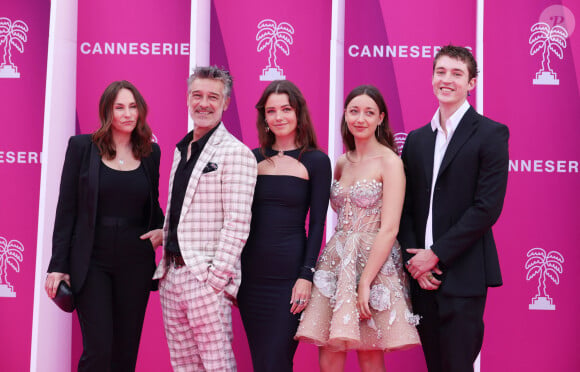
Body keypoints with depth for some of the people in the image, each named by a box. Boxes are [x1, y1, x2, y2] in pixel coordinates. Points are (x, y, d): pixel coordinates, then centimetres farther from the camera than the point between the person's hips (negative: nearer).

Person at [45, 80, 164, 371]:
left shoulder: (151, 153, 8)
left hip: (136, 262, 3)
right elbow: (66, 208, -1)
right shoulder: (82, 146, -1)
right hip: (92, 260, -3)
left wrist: (163, 230, -2)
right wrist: (58, 265, -5)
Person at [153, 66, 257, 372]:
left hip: (205, 277, -8)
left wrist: (216, 277, -18)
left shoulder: (235, 153, -9)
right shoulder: (181, 151, 17)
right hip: (171, 274, 8)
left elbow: (237, 224, -14)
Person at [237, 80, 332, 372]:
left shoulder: (315, 161, -1)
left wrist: (306, 276, -11)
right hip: (250, 271, 4)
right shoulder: (253, 158, 9)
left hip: (289, 273, -4)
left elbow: (317, 224, -3)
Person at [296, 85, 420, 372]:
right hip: (336, 261, 5)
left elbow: (389, 229, -14)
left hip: (373, 262, -5)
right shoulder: (342, 163, 12)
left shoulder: (390, 162, -7)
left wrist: (365, 283, -18)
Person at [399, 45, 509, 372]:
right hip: (422, 273, 5)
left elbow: (488, 207, -12)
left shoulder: (490, 134, -4)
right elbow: (407, 207, 12)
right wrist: (414, 260, -3)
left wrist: (437, 255, -12)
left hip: (463, 274, -5)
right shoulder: (417, 139, 14)